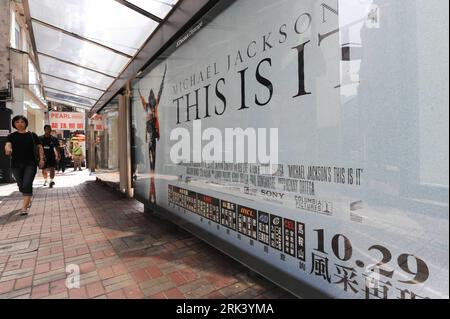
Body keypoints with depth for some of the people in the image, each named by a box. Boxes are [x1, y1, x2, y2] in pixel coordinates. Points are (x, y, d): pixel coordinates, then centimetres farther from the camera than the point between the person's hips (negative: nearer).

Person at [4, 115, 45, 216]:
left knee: (27, 185, -11)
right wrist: (7, 149, -36)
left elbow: (39, 147, 6)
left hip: (30, 164, -2)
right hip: (16, 165, 3)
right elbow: (8, 144, -13)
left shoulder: (32, 135, 3)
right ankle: (28, 200, 39)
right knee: (21, 185, 14)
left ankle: (24, 207, -8)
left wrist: (41, 159, -3)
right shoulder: (11, 136, 5)